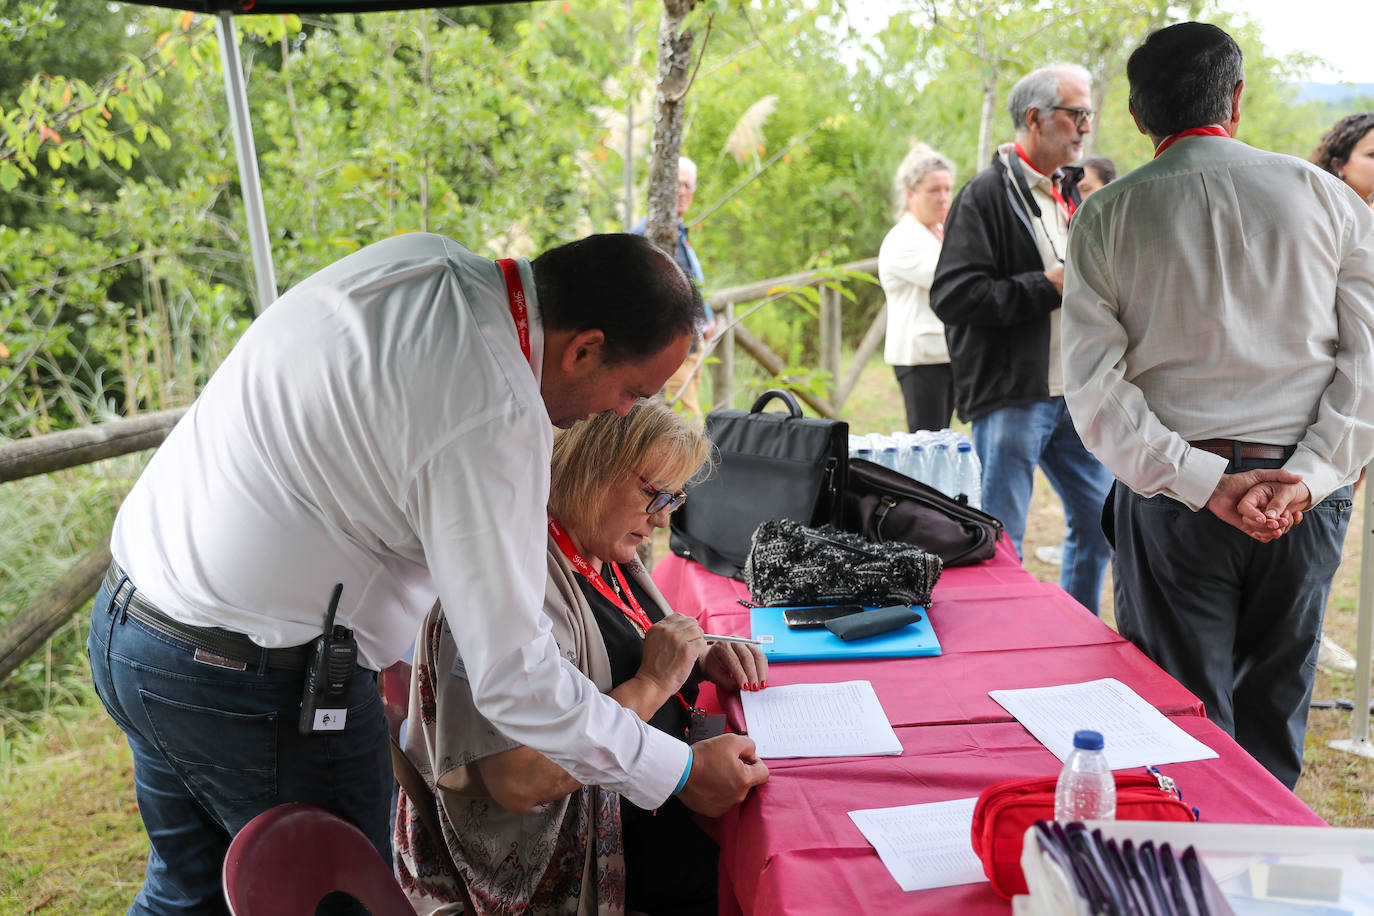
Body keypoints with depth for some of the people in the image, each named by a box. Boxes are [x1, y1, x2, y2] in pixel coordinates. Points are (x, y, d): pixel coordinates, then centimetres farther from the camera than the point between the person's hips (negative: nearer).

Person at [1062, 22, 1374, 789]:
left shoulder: (1107, 216, -1)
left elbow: (1094, 386, -9)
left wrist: (1204, 484, -11)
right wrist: (1310, 477, -8)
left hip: (1171, 500, -1)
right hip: (1305, 496, 2)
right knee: (1274, 724, 16)